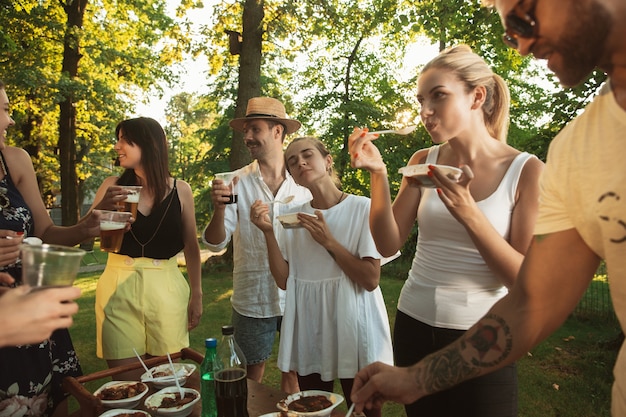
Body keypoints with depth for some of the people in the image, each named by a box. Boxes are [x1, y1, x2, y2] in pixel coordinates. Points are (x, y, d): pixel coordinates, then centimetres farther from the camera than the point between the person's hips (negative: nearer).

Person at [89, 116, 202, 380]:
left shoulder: (180, 190, 0)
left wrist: (196, 294, 4)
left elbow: (191, 245, 5)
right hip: (119, 288, 1)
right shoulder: (113, 186, 2)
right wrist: (101, 208, -16)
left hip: (166, 287, 0)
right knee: (127, 382, 4)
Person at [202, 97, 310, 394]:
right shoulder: (238, 182, -4)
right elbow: (216, 244, -7)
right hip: (252, 299, 0)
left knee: (294, 370, 16)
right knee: (252, 375, 15)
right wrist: (219, 208, -23)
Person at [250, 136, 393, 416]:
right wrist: (268, 233, -11)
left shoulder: (362, 208, -9)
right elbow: (284, 280, 0)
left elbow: (371, 280, -12)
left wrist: (328, 241, -19)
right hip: (309, 329, 4)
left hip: (352, 323, -3)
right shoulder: (293, 216, 4)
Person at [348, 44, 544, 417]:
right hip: (414, 329, 4)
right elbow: (388, 244, -5)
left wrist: (467, 212, -26)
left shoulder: (527, 170, -10)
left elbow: (525, 280, -14)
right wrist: (378, 174, -17)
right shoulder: (423, 161, 0)